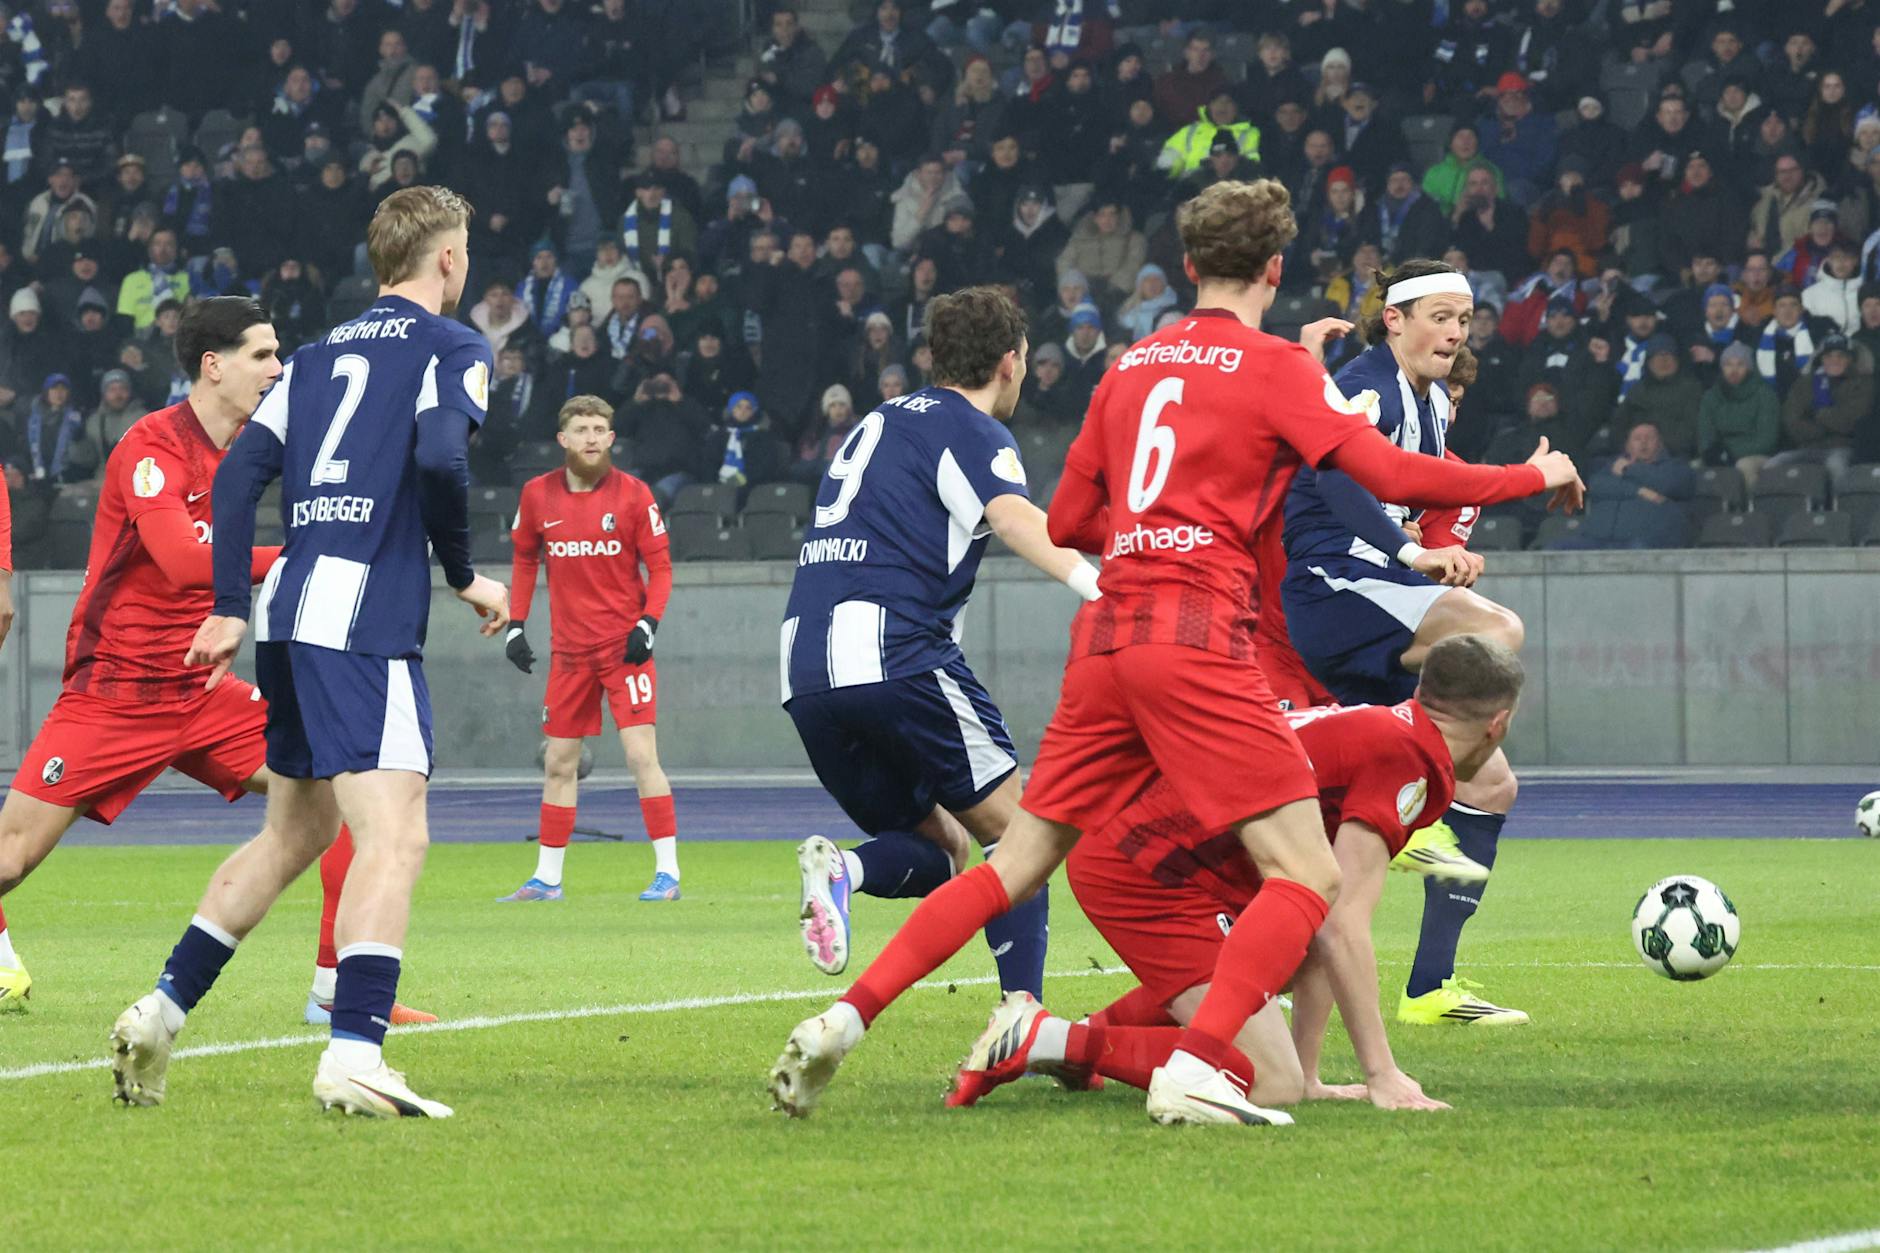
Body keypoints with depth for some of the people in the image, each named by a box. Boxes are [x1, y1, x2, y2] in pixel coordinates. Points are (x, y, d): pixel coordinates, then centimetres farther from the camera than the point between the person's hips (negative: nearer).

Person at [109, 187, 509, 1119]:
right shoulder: (453, 348, 1)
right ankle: (353, 1055, -28)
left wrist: (230, 610, 13)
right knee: (394, 839, -14)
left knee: (296, 833, 22)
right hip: (365, 620, -8)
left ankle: (160, 1014, 22)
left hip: (290, 618, 8)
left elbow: (239, 473, 12)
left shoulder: (323, 353, 20)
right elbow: (438, 457, -17)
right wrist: (464, 576, -4)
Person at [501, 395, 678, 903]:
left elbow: (660, 566, -3)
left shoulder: (633, 494, -6)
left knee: (641, 754, -11)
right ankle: (547, 877, 15)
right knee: (559, 763, 7)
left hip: (625, 646, -4)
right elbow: (525, 559, 16)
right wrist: (515, 624, 9)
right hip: (569, 648, 4)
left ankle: (667, 871, -6)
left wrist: (648, 623, -16)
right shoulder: (537, 495, 3)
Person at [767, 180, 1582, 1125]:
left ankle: (845, 1018, 4)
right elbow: (1395, 476, -7)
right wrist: (1534, 477, 6)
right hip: (1197, 638, -6)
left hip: (1105, 635, 7)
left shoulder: (1132, 366, 18)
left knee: (1014, 867, 14)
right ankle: (1195, 1069, -24)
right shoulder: (1276, 367, 1)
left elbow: (1065, 522, 23)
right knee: (1307, 877, -7)